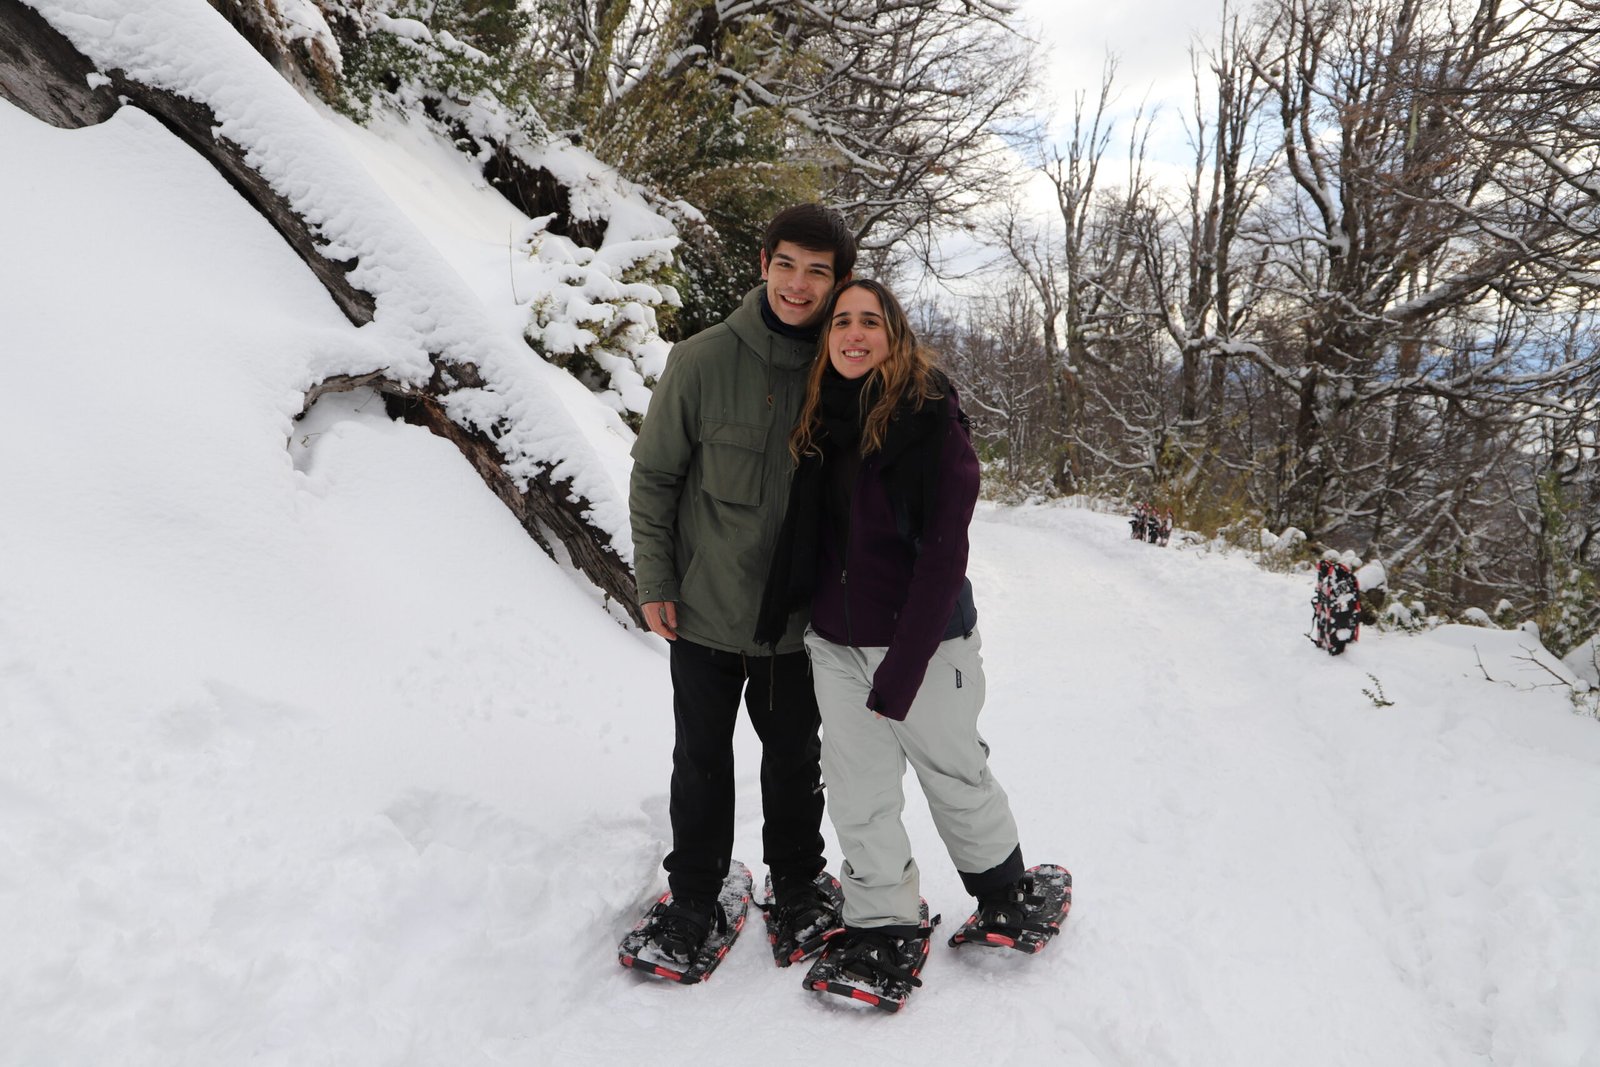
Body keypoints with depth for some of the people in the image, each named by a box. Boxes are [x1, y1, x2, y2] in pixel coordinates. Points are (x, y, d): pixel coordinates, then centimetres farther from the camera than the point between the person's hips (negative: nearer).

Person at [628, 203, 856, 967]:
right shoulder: (704, 361, -13)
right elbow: (654, 474, -4)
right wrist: (654, 582, -5)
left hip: (799, 617, 2)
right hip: (704, 609, -1)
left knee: (795, 758, 17)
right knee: (702, 759, 12)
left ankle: (797, 882, 38)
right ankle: (694, 892, 31)